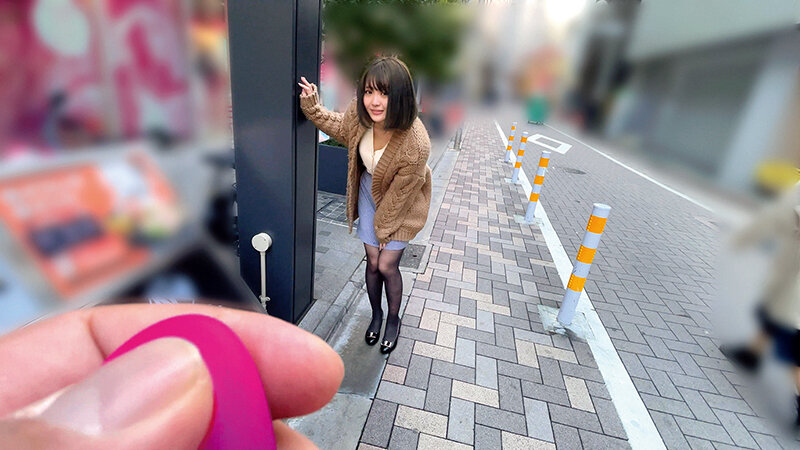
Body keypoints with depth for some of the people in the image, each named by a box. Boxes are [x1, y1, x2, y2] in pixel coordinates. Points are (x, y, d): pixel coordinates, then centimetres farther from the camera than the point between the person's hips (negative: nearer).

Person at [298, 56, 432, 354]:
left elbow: (398, 195, -23)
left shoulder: (416, 145, -37)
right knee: (372, 261, 12)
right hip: (368, 191, 4)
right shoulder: (360, 112, -22)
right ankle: (376, 313, 38)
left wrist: (384, 227, -10)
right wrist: (312, 108, -8)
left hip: (400, 205, -4)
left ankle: (393, 319, 32)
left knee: (387, 265, 2)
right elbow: (340, 128, 4)